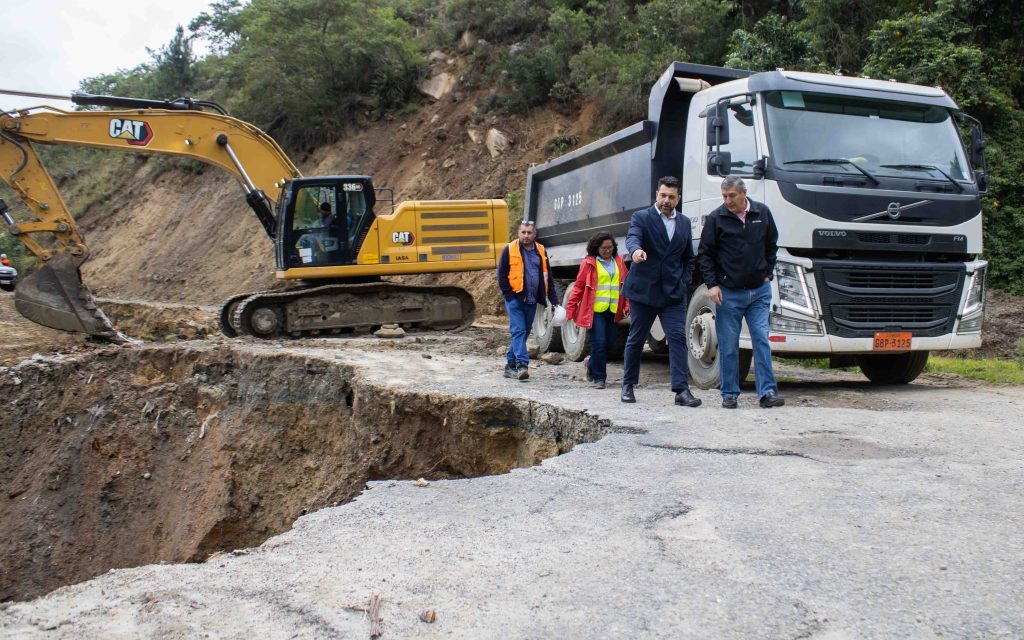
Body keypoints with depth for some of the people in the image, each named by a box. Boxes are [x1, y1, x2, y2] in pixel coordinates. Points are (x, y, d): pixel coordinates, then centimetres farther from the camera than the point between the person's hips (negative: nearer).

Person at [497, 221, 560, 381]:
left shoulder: (541, 251, 10)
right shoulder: (509, 249, -2)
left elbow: (547, 277, 14)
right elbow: (502, 275, -2)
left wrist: (554, 300, 8)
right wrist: (509, 296, -10)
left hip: (531, 301, 5)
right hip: (515, 299, -5)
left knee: (524, 333, 10)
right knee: (519, 331, -13)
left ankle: (511, 364, 20)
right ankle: (522, 365, -17)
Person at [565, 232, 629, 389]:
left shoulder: (618, 261, 12)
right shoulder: (589, 263, 0)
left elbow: (625, 284, 14)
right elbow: (578, 286, 1)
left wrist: (627, 306, 3)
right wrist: (570, 310, -2)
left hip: (613, 311, 4)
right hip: (596, 310, -4)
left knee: (609, 343, 8)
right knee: (599, 344, -6)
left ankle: (592, 364, 35)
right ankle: (599, 378, 7)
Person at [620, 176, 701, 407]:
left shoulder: (684, 223, 12)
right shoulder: (641, 217, -2)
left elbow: (689, 258, 18)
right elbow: (632, 237, -23)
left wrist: (683, 282, 4)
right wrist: (635, 250, -46)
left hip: (674, 293, 3)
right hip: (643, 290, -3)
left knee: (678, 338, -7)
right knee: (636, 339, 7)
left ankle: (682, 390, -7)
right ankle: (628, 386, 20)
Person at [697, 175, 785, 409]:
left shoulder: (762, 213, 5)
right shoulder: (716, 218, -4)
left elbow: (771, 246, 18)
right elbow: (704, 254, -1)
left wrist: (768, 274, 10)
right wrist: (712, 284, -9)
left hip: (759, 291, 2)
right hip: (728, 293, -2)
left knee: (762, 340, -2)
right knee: (728, 345, 2)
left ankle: (767, 392, 2)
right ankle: (729, 394, 12)